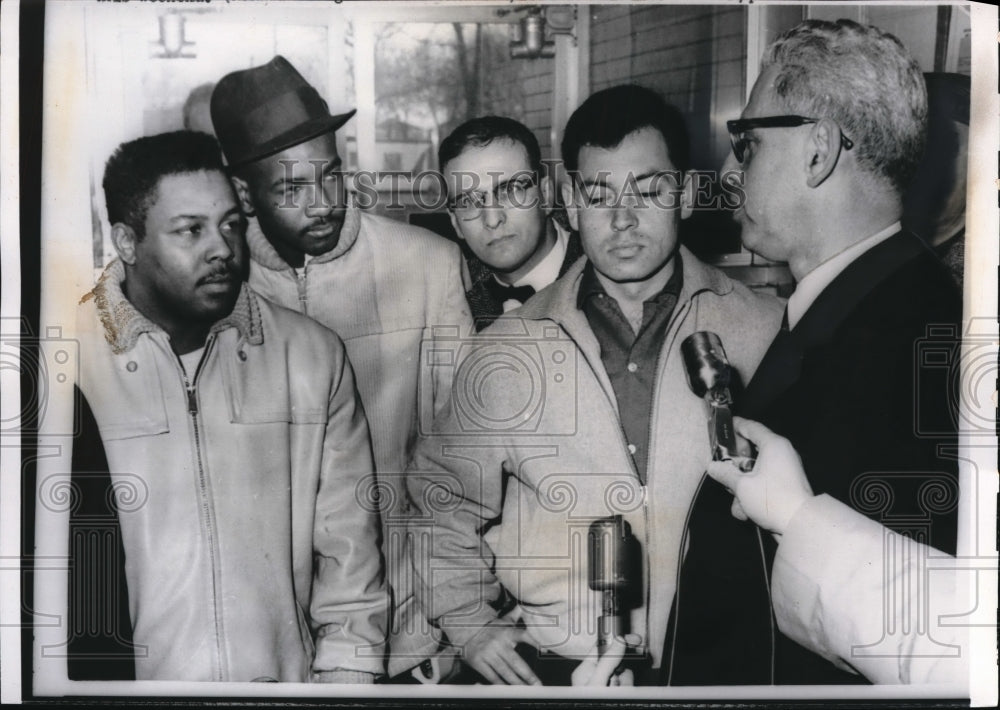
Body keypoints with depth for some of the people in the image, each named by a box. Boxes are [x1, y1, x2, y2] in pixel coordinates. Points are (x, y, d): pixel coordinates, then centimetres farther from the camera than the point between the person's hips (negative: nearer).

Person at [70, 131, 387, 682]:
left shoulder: (313, 357, 5)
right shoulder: (67, 357, -4)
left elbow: (347, 542, 7)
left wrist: (347, 673, 1)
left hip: (286, 676, 2)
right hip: (127, 681, -1)